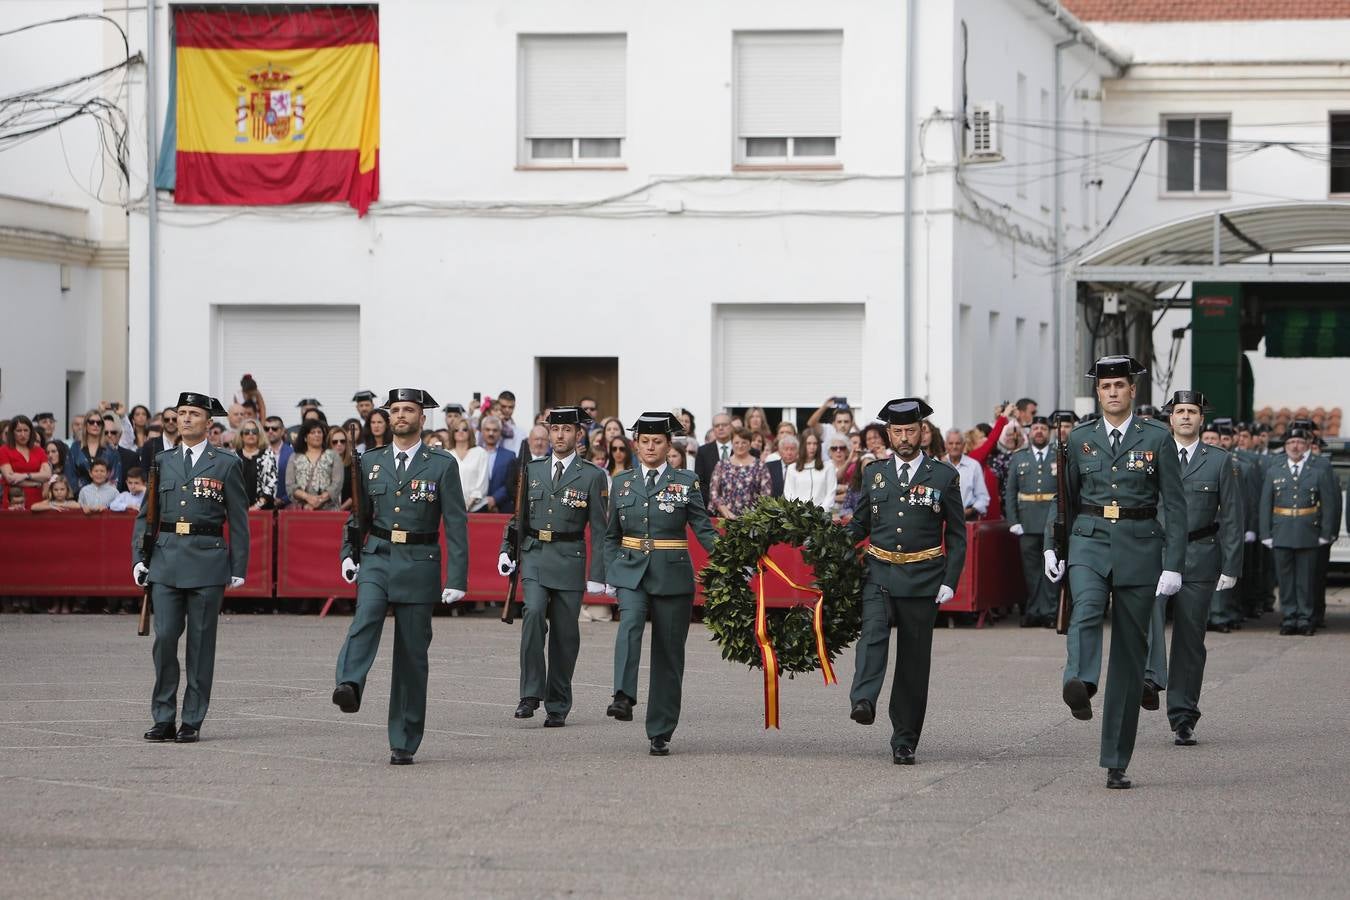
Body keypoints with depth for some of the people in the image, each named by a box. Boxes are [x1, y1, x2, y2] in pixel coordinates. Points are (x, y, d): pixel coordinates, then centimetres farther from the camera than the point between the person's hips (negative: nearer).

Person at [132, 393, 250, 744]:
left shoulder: (226, 464, 3)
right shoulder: (162, 462, 12)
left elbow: (238, 521, 3)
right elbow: (145, 515, 15)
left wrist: (239, 568, -2)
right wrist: (139, 558, 5)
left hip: (207, 560, -2)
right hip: (166, 560, 2)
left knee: (201, 642, 1)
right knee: (164, 637, -4)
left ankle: (192, 722, 7)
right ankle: (163, 719, 3)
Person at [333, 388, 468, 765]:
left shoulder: (442, 465, 0)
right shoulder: (371, 462, 10)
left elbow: (456, 524, -2)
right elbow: (359, 514, 19)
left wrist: (457, 578, -9)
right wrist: (349, 553, 5)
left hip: (419, 564, -2)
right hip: (377, 559, 2)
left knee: (412, 652, 2)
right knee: (365, 619, -28)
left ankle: (403, 743, 7)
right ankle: (349, 687, -50)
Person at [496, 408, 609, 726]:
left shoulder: (592, 476, 2)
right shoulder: (532, 470, 12)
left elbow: (599, 530, 0)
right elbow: (519, 516, 17)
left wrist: (596, 575, -5)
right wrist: (506, 550, 3)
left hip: (569, 558, -1)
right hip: (534, 556, 1)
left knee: (565, 632, 1)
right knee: (533, 612, -21)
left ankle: (557, 706, 12)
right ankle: (531, 694, -17)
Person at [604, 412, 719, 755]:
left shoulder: (685, 483, 3)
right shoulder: (622, 483, 9)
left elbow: (703, 529, 0)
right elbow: (612, 536, 15)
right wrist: (610, 577, 7)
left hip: (673, 576, -1)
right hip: (631, 572, 1)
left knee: (668, 651, 2)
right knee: (630, 625, -29)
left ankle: (660, 733, 9)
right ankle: (624, 698, -40)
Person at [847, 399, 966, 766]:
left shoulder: (944, 476, 4)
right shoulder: (874, 474, 11)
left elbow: (956, 535, 6)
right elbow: (860, 525, 19)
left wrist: (949, 581, -3)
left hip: (922, 580, -1)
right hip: (879, 574, 1)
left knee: (914, 660, 1)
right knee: (873, 633, -26)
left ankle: (905, 742, 8)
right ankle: (863, 702, -43)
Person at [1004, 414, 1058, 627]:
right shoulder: (1018, 458, 12)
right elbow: (1010, 492, 10)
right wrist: (1012, 521, 0)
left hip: (1053, 520, -2)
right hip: (1027, 522, 2)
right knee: (1030, 568, 4)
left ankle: (1049, 612, 1)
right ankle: (1032, 612, 10)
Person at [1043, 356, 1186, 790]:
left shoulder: (1157, 439, 0)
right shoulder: (1080, 438, 8)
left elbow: (1174, 505, -2)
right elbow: (1065, 497, 18)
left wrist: (1173, 566, -9)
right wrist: (1051, 546, 9)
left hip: (1139, 548, -1)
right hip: (1090, 542, 1)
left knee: (1130, 649, 2)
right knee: (1087, 608, -32)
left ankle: (1116, 763, 7)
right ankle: (1079, 684, -58)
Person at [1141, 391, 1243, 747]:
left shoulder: (1220, 462, 8)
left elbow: (1232, 517, 5)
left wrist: (1230, 567, -2)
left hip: (1199, 560, 0)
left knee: (1190, 638, 3)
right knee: (1148, 609, -31)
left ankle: (1183, 720, 9)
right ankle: (1150, 679, -44)